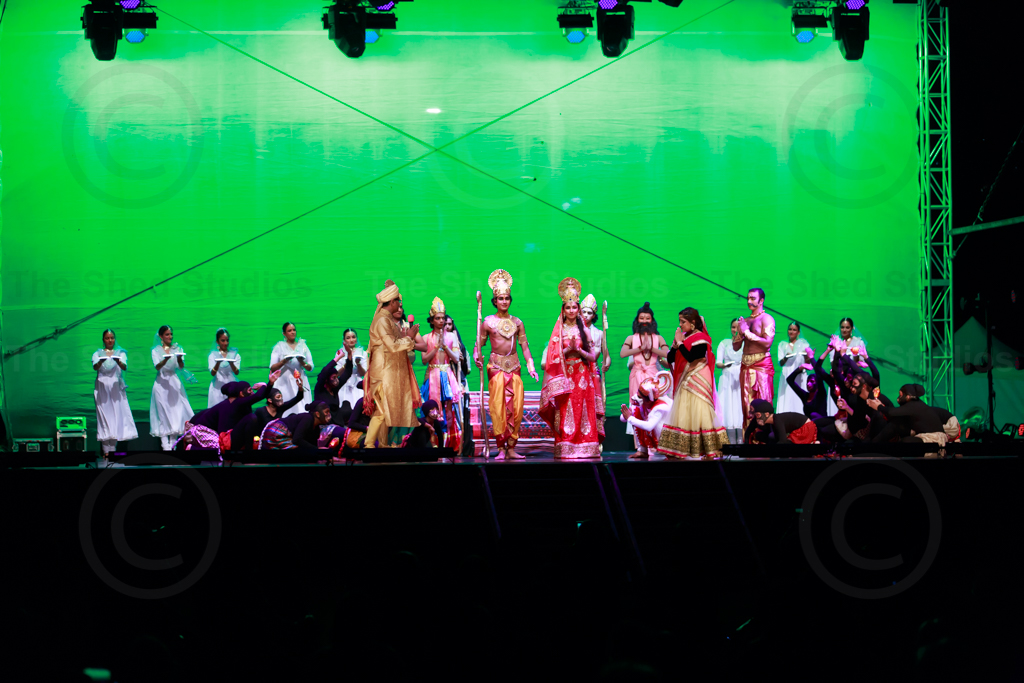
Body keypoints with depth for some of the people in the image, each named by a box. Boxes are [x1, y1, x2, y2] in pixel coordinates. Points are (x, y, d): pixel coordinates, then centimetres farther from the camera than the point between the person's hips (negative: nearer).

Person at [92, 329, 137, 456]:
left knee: (117, 414, -4)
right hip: (102, 387, -1)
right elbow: (95, 367, -10)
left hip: (116, 386, 1)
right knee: (104, 414, -6)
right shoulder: (98, 353, 9)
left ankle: (112, 449, 2)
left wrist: (118, 361, -30)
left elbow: (124, 367, -7)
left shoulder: (120, 353, 10)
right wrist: (102, 361, -32)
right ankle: (106, 450, -7)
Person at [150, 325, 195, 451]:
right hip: (162, 383, -2)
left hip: (175, 383, 2)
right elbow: (157, 366, -14)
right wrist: (166, 359, -34)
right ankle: (165, 445, -5)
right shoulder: (156, 350, 3)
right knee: (163, 413, -4)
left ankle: (173, 444, 4)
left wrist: (179, 359, -30)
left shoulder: (177, 349, 8)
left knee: (177, 412, -2)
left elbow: (181, 366, -7)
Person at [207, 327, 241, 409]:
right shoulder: (213, 355, 4)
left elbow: (237, 372, -7)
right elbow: (212, 373, -9)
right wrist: (218, 363, -28)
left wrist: (231, 363, -28)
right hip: (217, 388, -1)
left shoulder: (235, 355, 7)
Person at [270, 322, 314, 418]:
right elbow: (272, 368, 2)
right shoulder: (279, 347, 9)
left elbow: (311, 368, 11)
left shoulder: (302, 346, 15)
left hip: (301, 382, 2)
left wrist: (303, 363, -9)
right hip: (285, 384, -2)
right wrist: (284, 361, -14)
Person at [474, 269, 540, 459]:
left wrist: (531, 367, 5)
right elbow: (479, 344, 3)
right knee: (498, 407, -8)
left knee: (516, 408, 0)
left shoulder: (517, 322, 10)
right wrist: (477, 357, -17)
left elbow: (525, 346, 11)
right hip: (496, 366, -3)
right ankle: (501, 449, -4)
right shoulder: (488, 322, 2)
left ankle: (511, 448, 6)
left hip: (514, 367, 3)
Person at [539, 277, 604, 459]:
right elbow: (553, 356, -2)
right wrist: (568, 349, -14)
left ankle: (585, 448, -4)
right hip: (564, 376, -2)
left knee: (583, 412, -4)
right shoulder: (559, 330, 7)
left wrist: (579, 350, -10)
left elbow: (592, 356, 6)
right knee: (566, 412, -8)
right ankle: (565, 449, -10)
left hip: (583, 376, 2)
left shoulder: (584, 330, 11)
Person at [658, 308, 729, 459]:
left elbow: (690, 357, -24)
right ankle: (679, 451, 9)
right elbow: (670, 359, 11)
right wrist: (675, 344, -5)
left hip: (698, 383, -8)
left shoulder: (700, 338, -11)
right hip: (685, 383, 8)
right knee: (683, 415, 7)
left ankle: (711, 451, -6)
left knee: (701, 414, -9)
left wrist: (680, 342, -15)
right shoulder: (684, 337, 12)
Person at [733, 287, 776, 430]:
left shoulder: (766, 319, -3)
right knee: (747, 405, 4)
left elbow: (767, 342, -17)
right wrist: (740, 332, -3)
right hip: (746, 366, 6)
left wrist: (747, 332, -11)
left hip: (761, 366, -6)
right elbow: (736, 347, 15)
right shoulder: (745, 321, 16)